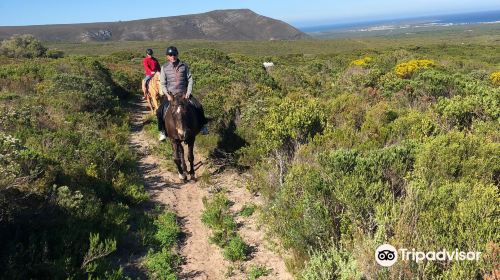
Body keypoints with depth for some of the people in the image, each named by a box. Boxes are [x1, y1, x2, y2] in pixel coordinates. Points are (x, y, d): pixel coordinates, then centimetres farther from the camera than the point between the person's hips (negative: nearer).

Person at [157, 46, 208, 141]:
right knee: (160, 111, -19)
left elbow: (190, 80, 3)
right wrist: (167, 94, -13)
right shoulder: (164, 67, 0)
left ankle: (203, 126, 10)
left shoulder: (184, 65, 1)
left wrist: (188, 93, -7)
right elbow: (162, 83, 0)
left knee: (198, 107, -12)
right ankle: (163, 131, 1)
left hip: (183, 93, 1)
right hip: (169, 94, -1)